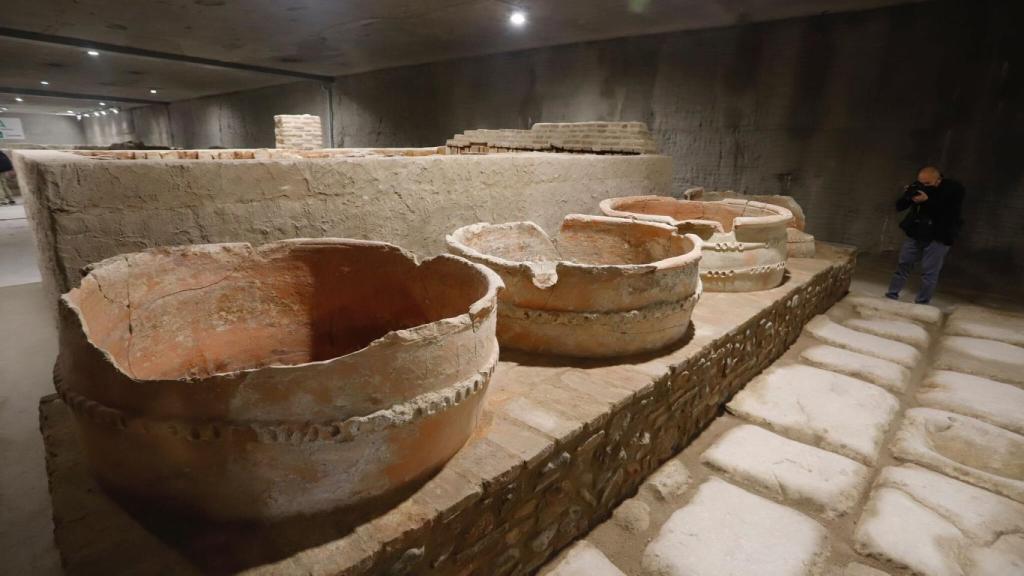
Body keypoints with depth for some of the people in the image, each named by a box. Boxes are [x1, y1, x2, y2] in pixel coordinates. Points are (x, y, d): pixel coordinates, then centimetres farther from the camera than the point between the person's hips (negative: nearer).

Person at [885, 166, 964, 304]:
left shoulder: (954, 189, -10)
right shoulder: (918, 187, 1)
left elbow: (950, 213, -22)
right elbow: (899, 207, 2)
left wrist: (928, 201, -29)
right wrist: (907, 196, -19)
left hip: (938, 238, -4)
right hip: (915, 234, 5)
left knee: (929, 272, -2)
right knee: (903, 265, 9)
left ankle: (921, 303, 6)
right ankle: (892, 295, 19)